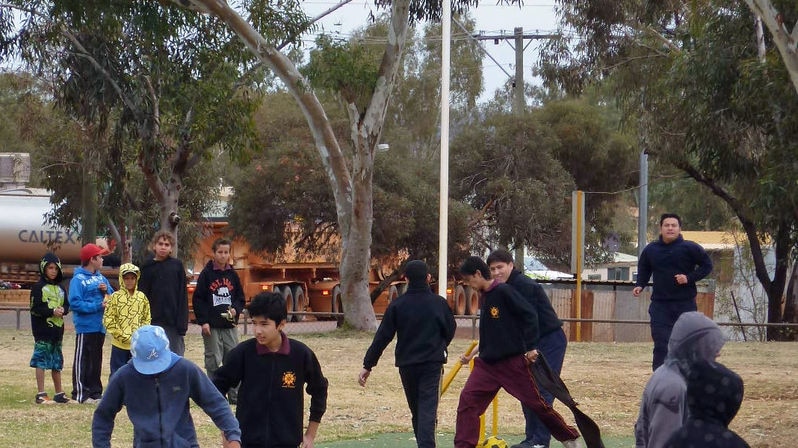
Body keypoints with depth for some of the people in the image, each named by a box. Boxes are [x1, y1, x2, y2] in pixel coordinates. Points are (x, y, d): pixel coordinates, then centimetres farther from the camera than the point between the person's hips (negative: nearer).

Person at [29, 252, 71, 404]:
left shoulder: (60, 288, 15)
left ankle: (59, 394, 20)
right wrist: (52, 312, -20)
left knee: (57, 362, 13)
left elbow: (67, 305, 15)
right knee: (41, 361, -6)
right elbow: (35, 308, -10)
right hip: (43, 330, -6)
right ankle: (41, 394, -5)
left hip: (57, 329, 6)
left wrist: (63, 310, -8)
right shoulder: (38, 287, -4)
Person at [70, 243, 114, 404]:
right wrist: (97, 306, -19)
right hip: (85, 326, -7)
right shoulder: (78, 279, -10)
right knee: (82, 360, -4)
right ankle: (80, 394, -3)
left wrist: (106, 290, -4)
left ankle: (95, 391, 19)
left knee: (96, 360, 13)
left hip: (100, 327, 7)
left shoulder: (101, 278, 13)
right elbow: (75, 303, -18)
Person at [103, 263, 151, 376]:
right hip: (119, 345, -3)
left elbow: (146, 319, 10)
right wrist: (121, 336, -12)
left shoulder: (142, 297, 6)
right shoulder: (115, 297, -5)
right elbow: (108, 320, -8)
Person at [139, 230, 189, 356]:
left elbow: (183, 295, 1)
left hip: (173, 320, 0)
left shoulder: (177, 266, 3)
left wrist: (182, 322, -6)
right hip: (154, 321, 0)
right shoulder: (147, 267, 4)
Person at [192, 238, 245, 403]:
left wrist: (236, 310, -5)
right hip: (212, 326, -3)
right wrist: (203, 321, -10)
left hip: (230, 325, 3)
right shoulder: (206, 274, -1)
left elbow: (240, 297, 16)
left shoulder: (232, 274, 10)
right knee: (213, 361, -1)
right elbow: (198, 299, -2)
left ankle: (235, 395, 7)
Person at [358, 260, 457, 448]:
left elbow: (382, 337, -3)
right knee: (428, 409, -9)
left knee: (416, 410, 16)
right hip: (433, 363, -1)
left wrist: (368, 365, 1)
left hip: (407, 364, 1)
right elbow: (450, 331, 10)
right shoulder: (439, 303, -1)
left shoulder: (397, 305, -2)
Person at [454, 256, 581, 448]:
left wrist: (531, 347, -18)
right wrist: (475, 353, 20)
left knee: (536, 403, 2)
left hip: (513, 361, -7)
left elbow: (530, 315, -16)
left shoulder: (503, 291, -13)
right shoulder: (485, 297, 13)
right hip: (487, 362, 7)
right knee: (467, 399, -8)